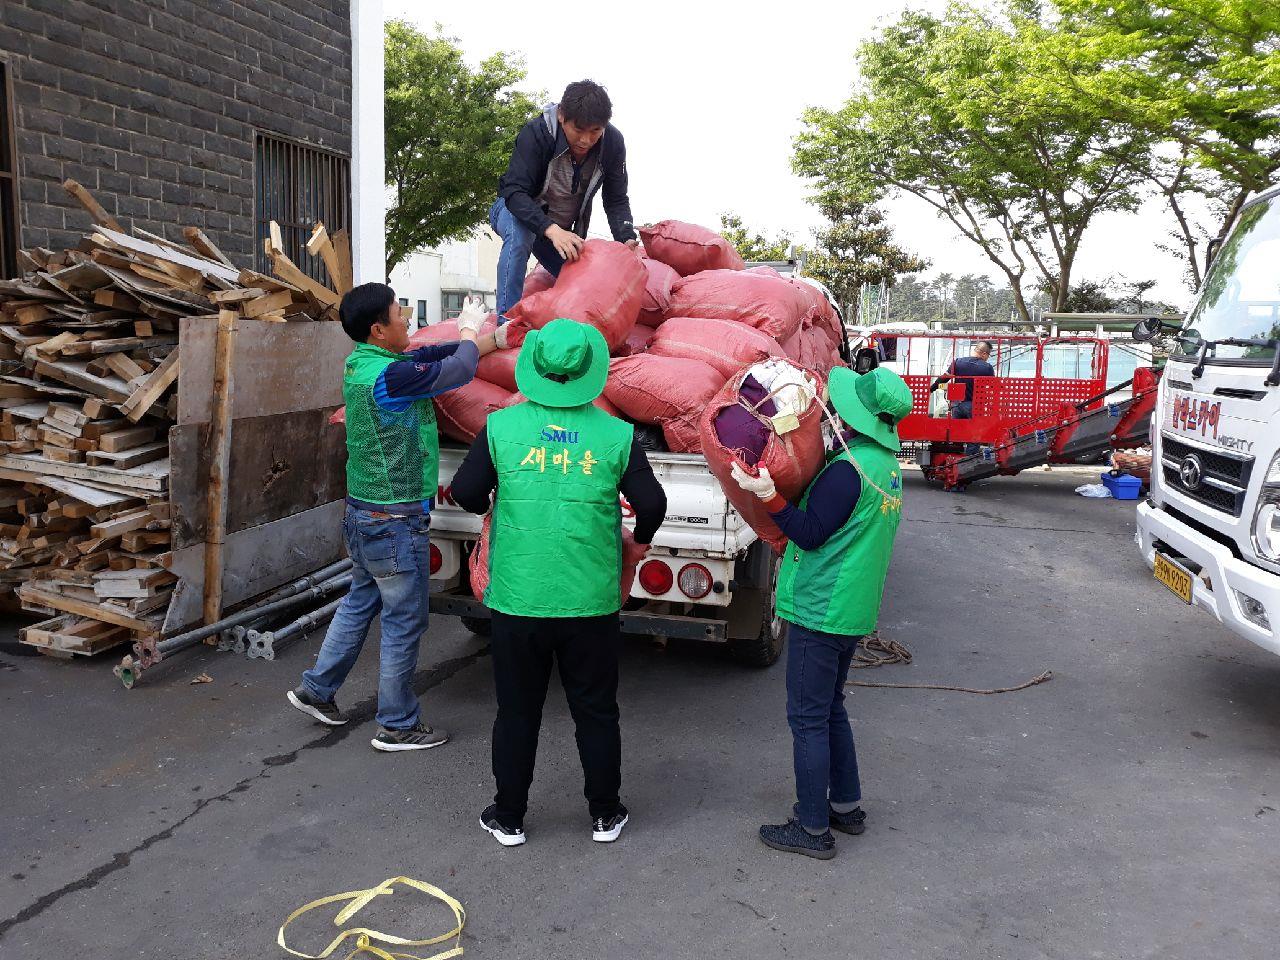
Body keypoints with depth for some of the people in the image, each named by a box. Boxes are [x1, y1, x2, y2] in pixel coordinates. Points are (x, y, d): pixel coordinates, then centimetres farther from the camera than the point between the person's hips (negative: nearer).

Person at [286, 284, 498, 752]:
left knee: (360, 601, 24)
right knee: (404, 622, 4)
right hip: (395, 520, -10)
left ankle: (316, 689, 35)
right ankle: (398, 726, 16)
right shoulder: (389, 375, -24)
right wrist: (470, 330, 6)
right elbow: (460, 369, -16)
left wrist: (499, 334, 13)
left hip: (363, 511, 10)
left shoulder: (359, 363, 6)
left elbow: (433, 354, 10)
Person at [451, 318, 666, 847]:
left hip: (516, 601, 0)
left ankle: (508, 818, 28)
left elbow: (466, 494, 0)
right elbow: (651, 503, -4)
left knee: (517, 713, 15)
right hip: (592, 604, 0)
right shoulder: (616, 434, -5)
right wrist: (640, 542, 17)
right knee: (596, 712, 16)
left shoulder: (501, 426, -5)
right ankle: (605, 815, 29)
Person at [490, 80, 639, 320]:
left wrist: (627, 239, -31)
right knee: (519, 235, -37)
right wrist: (551, 229, -53)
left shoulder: (612, 143, -17)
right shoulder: (536, 133, -30)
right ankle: (506, 319, -37)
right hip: (516, 210, -5)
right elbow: (514, 192, -37)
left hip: (562, 227, 5)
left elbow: (616, 200, -11)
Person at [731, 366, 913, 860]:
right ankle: (846, 806, 32)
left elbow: (811, 534, -19)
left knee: (808, 718, 1)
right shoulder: (886, 464, 8)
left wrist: (768, 495, -27)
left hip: (820, 610, -10)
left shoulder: (848, 468, -22)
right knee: (830, 709, 22)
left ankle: (813, 828, 11)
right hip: (853, 610, 10)